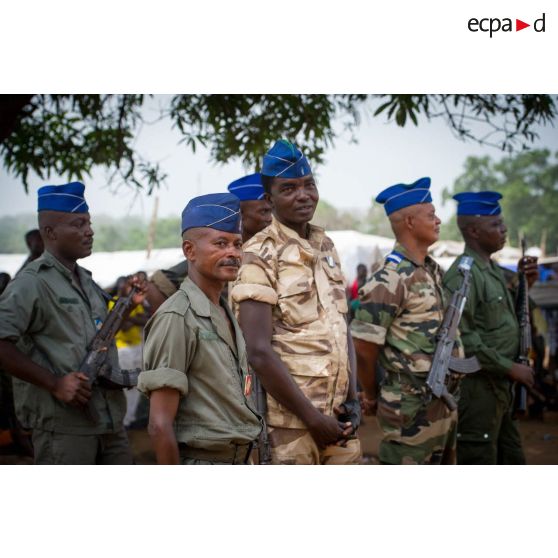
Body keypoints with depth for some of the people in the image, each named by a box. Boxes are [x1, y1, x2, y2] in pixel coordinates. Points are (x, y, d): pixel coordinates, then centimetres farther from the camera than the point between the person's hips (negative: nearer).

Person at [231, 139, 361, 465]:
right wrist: (312, 417, -14)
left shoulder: (326, 247, 12)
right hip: (291, 419, -6)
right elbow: (259, 352, -16)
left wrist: (353, 397, 5)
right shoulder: (261, 255, -9)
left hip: (337, 413, 6)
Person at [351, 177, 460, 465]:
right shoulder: (390, 278, -17)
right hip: (412, 406, -9)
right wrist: (371, 396, -3)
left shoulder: (434, 270, 11)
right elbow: (364, 346, -16)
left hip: (445, 401, 9)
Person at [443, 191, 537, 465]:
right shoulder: (462, 275, -18)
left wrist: (523, 285, 4)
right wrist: (510, 368, -18)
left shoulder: (493, 269, 11)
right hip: (477, 387, -10)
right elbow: (463, 338, -24)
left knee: (511, 463, 18)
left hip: (499, 385, 10)